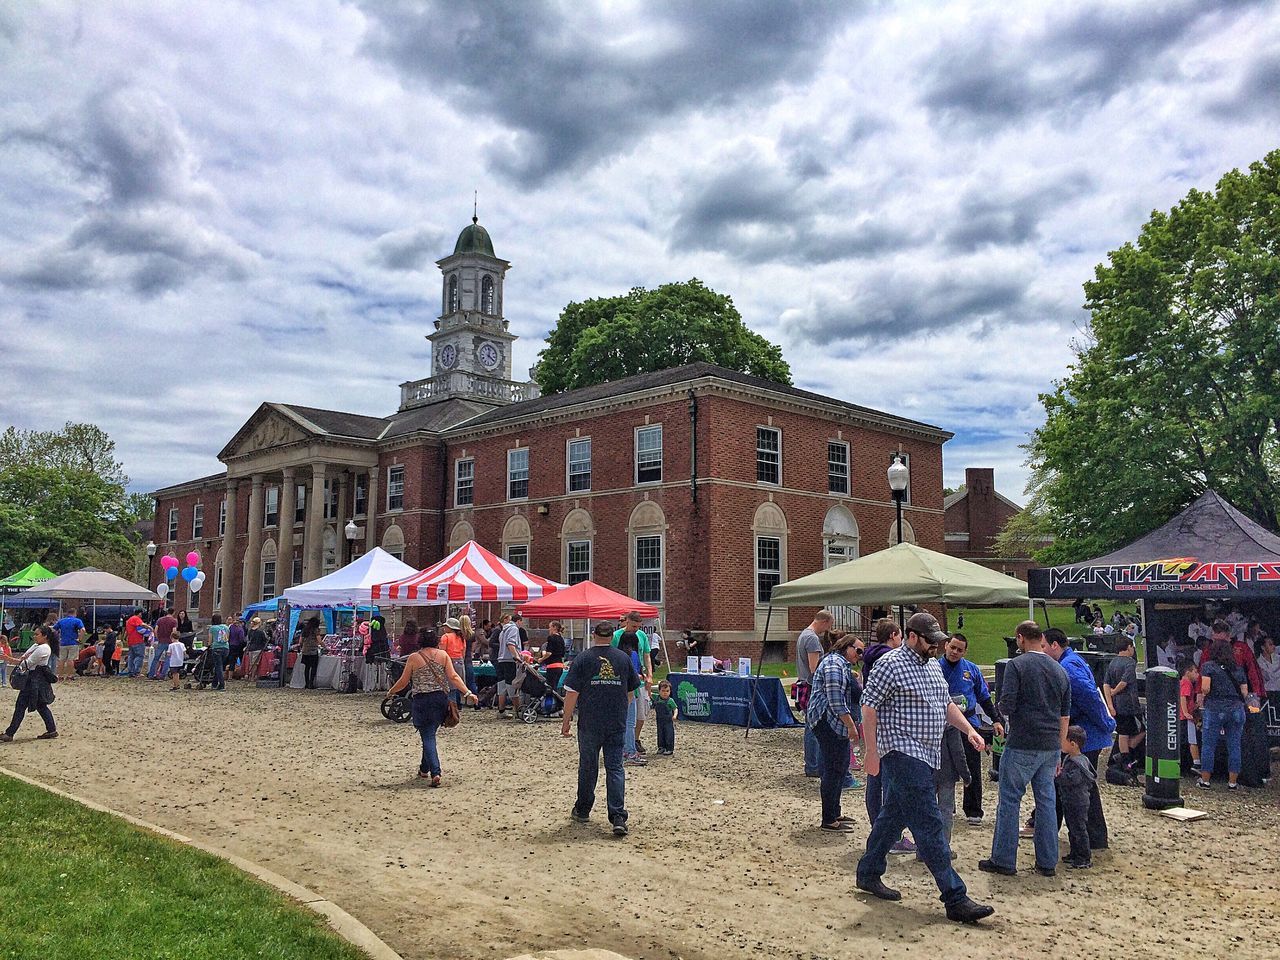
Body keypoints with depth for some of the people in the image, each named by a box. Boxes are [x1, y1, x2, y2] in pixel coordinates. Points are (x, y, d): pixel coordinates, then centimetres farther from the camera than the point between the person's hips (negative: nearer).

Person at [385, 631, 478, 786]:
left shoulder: (413, 657, 0)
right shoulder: (443, 655, 4)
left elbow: (403, 681, 4)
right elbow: (453, 677, -5)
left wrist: (391, 692, 21)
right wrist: (467, 693, -5)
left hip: (421, 699, -3)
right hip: (440, 698, 3)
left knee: (428, 737, 0)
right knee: (430, 733, 19)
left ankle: (435, 773, -13)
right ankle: (424, 769, 32)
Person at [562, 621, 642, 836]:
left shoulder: (583, 658, -4)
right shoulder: (624, 658, 4)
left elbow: (571, 693, -7)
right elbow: (631, 693, 12)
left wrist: (566, 722, 0)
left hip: (590, 724, -1)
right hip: (617, 724, 1)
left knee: (588, 766, 14)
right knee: (615, 768, 3)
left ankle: (582, 810, 29)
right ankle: (618, 817, -6)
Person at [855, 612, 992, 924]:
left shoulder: (933, 666, 16)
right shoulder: (890, 664, -12)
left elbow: (946, 704, 24)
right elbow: (869, 707, -12)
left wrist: (969, 729, 8)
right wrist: (872, 752, -14)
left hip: (927, 757, 9)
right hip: (903, 754, -9)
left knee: (894, 816, 17)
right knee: (929, 825, -9)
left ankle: (868, 874, 30)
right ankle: (955, 899, -8)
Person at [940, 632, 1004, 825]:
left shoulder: (972, 669, 6)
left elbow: (984, 697, 12)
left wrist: (996, 720, 7)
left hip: (969, 723, 1)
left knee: (973, 770, 2)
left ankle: (973, 811, 12)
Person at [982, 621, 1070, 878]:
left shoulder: (1016, 665, -10)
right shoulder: (1060, 671, 11)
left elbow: (1006, 707, -17)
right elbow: (1065, 715, 15)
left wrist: (1002, 708, 7)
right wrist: (1058, 751, 21)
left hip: (1022, 745, -6)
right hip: (1051, 747, 6)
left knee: (1009, 800, 3)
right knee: (1047, 800, 13)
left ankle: (1003, 860, 8)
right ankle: (1047, 862, 18)